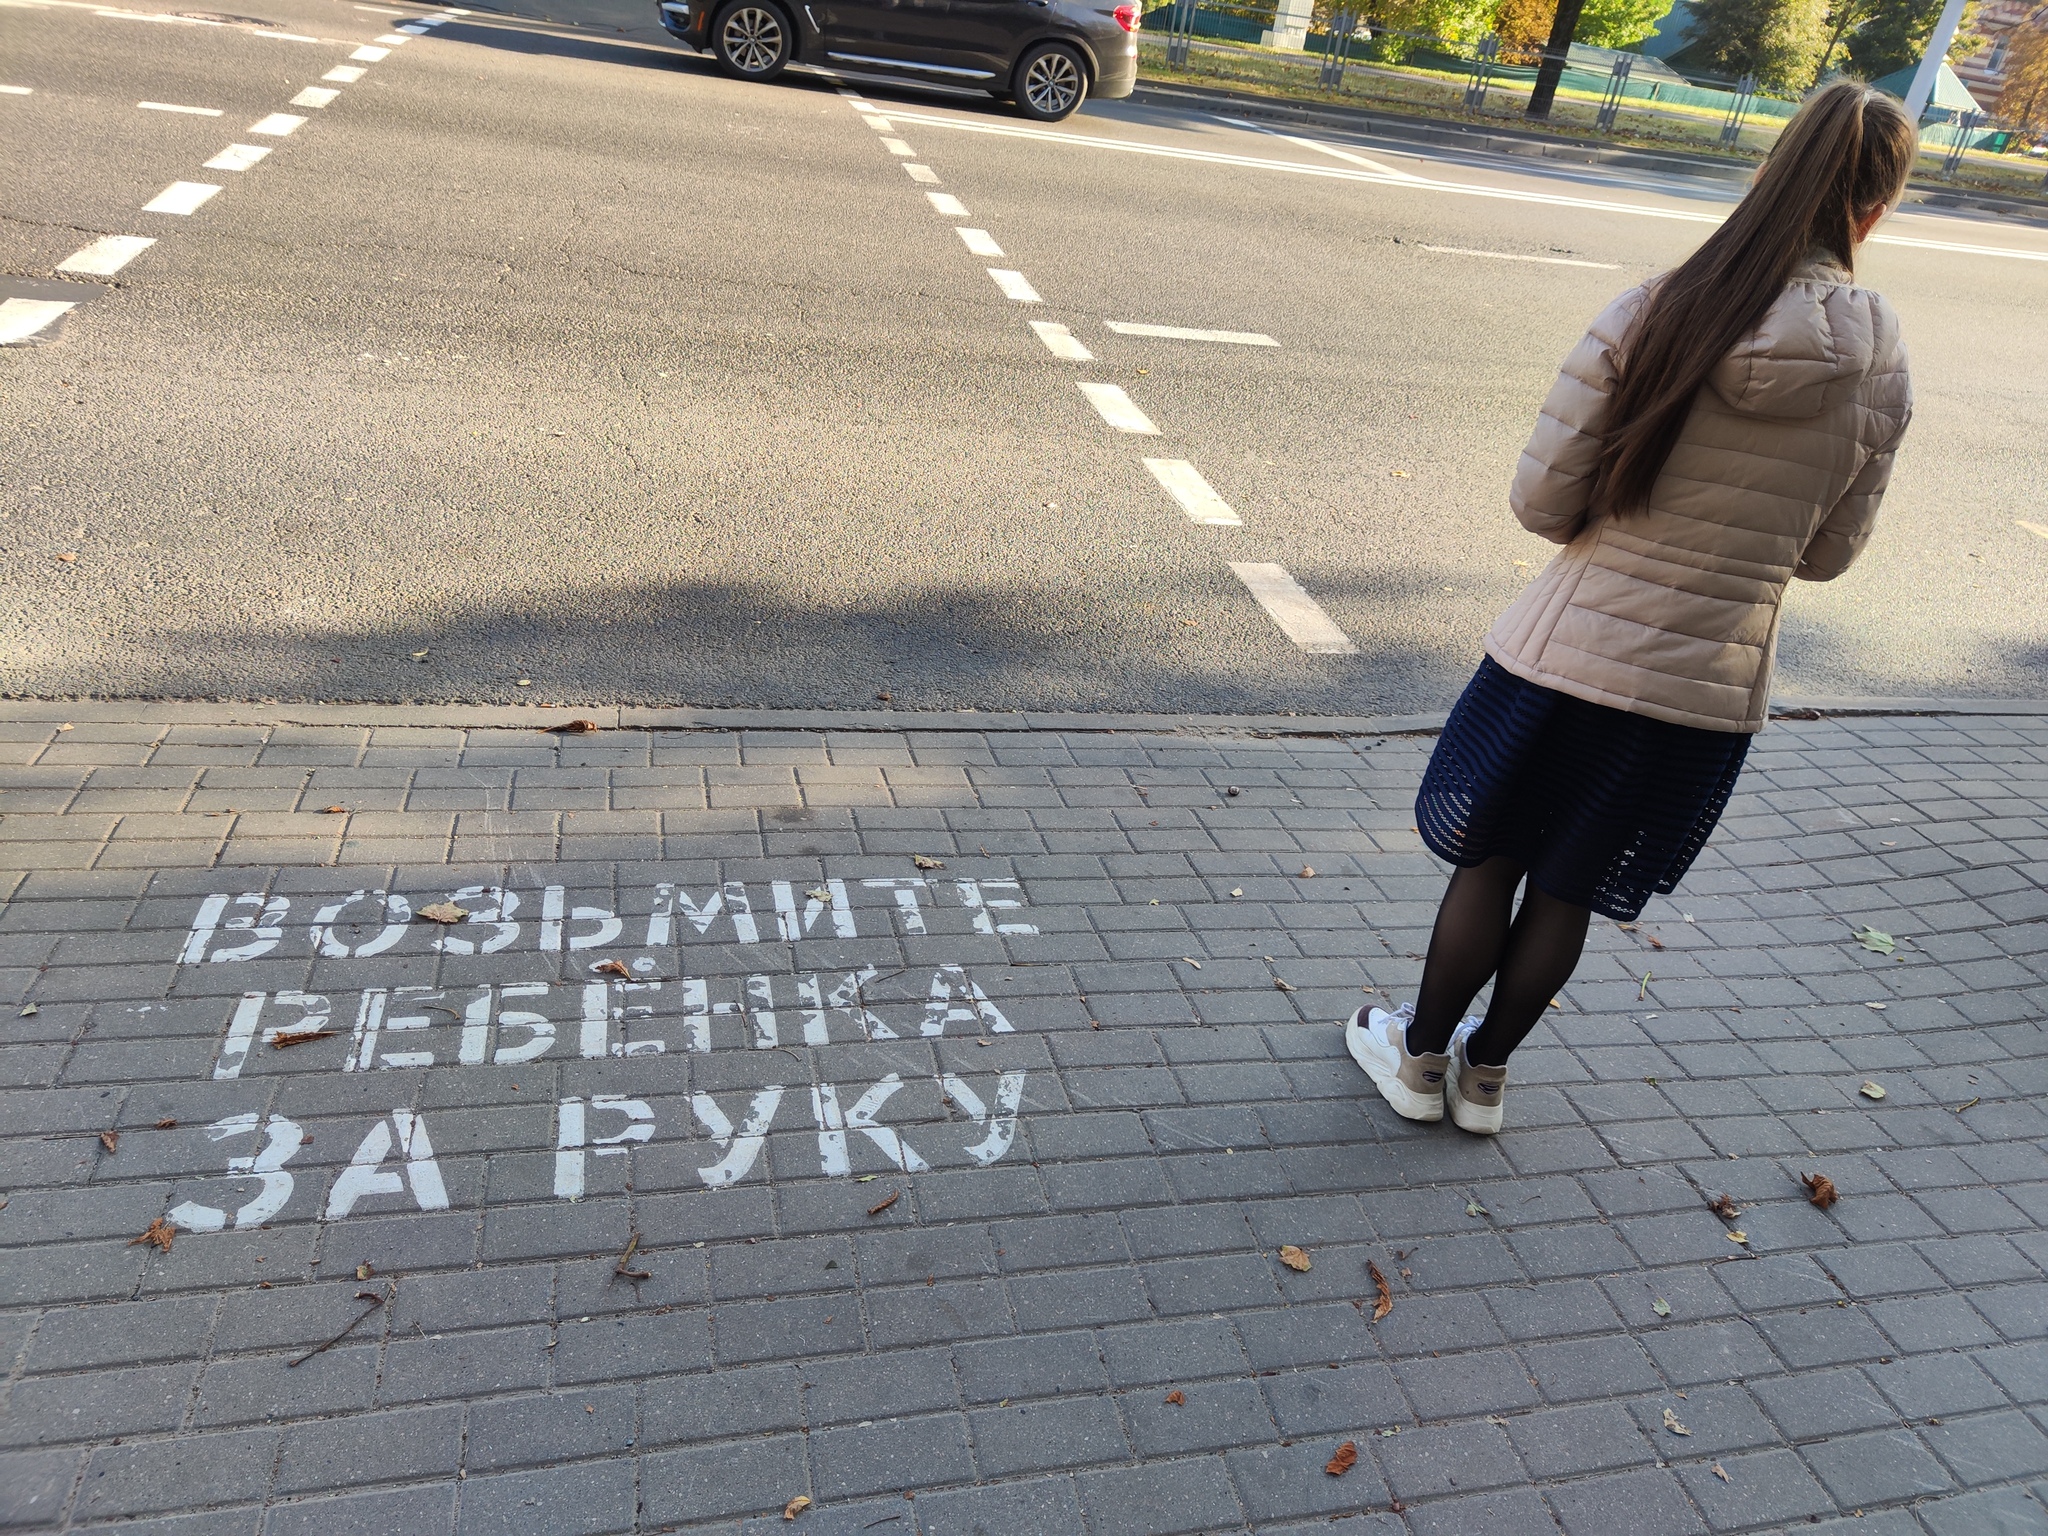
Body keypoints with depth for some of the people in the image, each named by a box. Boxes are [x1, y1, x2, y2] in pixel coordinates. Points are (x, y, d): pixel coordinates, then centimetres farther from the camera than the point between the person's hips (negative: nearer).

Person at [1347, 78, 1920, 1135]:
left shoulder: (1649, 318, -15)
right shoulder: (1882, 371, -6)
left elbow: (1540, 502, -12)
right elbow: (1827, 555, 3)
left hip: (1573, 651, -2)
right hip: (1714, 684, 3)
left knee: (1489, 861, 17)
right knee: (1570, 888, 19)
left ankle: (1420, 1058, 35)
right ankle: (1483, 1074, 37)